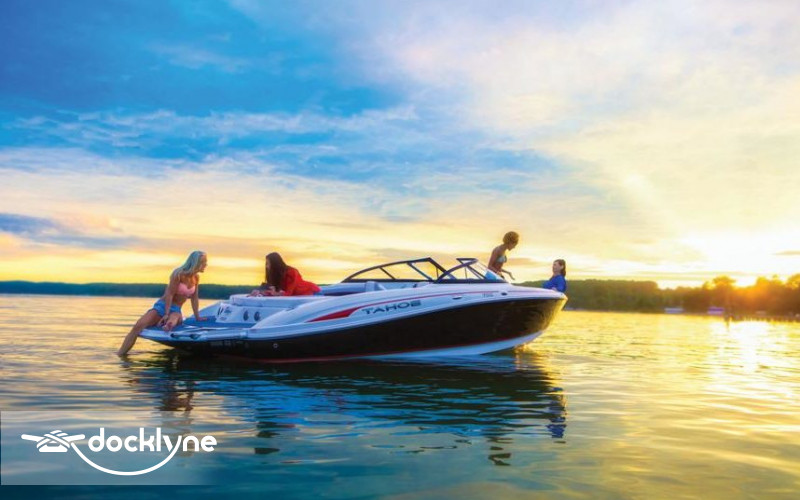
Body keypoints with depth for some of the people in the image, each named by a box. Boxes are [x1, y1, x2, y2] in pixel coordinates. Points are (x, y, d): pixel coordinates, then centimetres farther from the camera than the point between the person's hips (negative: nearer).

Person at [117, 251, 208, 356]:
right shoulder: (178, 273, -14)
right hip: (162, 306, -4)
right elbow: (170, 294, -15)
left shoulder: (196, 277, 3)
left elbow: (194, 298, 10)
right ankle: (119, 356, -19)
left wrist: (197, 317, 11)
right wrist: (166, 314, -19)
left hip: (175, 310, 4)